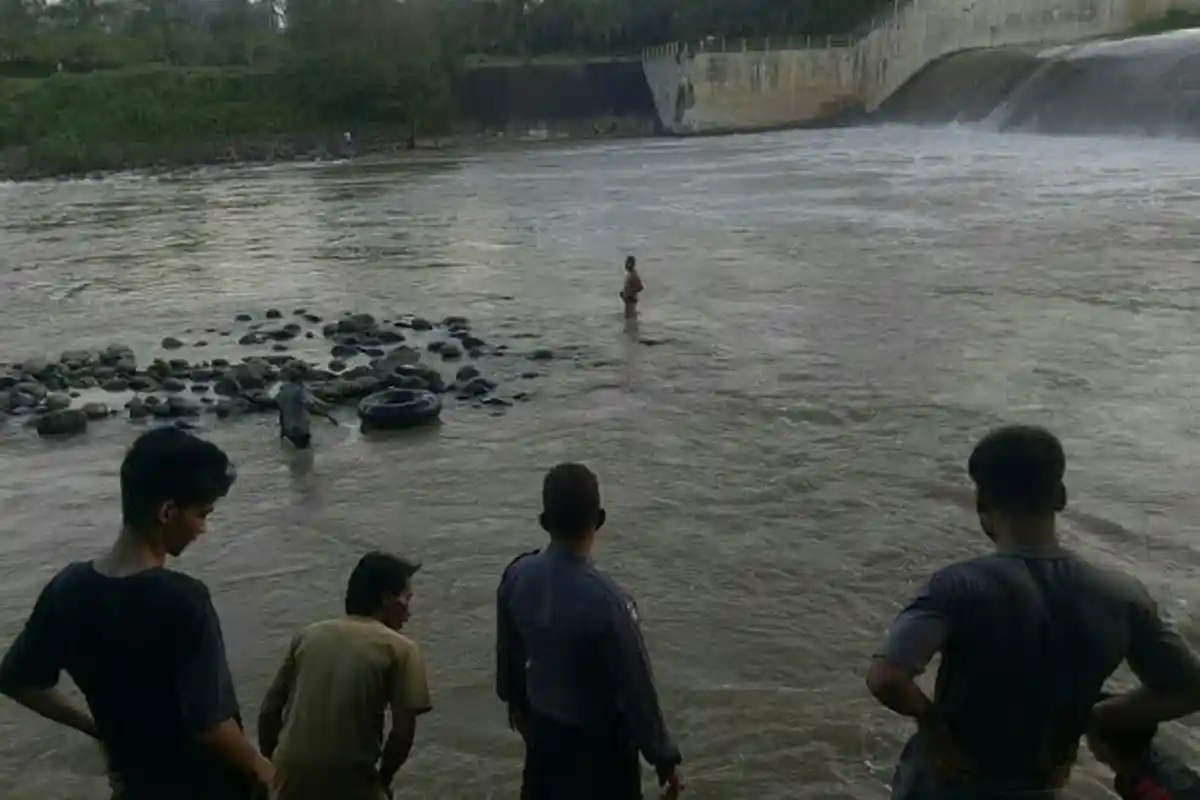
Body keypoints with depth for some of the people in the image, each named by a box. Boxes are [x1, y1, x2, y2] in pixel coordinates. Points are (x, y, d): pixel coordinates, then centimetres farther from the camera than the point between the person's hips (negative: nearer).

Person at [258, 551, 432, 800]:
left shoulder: (308, 636, 11)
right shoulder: (400, 649, -2)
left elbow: (270, 710, 12)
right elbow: (404, 729, -8)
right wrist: (383, 778, 9)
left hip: (293, 777, 4)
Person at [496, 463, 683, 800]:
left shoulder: (517, 576, -16)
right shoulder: (607, 601, -34)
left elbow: (509, 651, 1)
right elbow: (636, 687, -24)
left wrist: (514, 699, 21)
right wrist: (663, 756, -10)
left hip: (542, 723, 5)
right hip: (599, 737, -5)